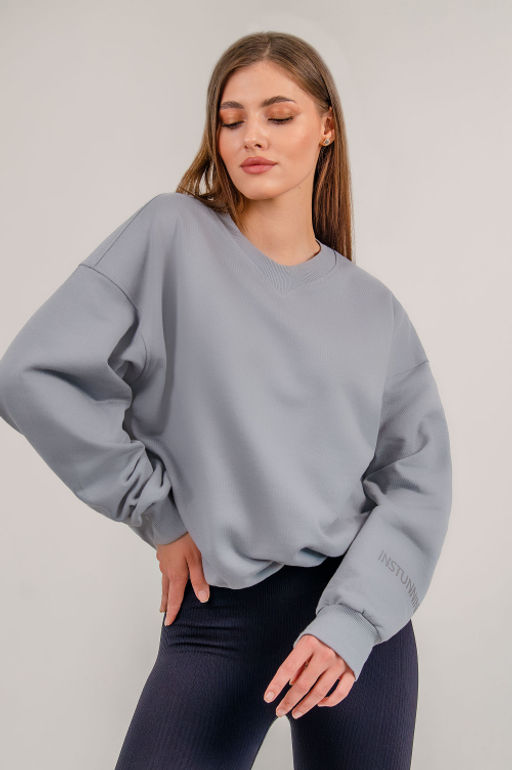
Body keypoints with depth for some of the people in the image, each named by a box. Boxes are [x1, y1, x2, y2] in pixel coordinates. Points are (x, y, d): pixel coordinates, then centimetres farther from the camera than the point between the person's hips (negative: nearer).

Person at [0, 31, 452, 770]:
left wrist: (351, 622, -13)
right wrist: (159, 513, -7)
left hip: (362, 605, 3)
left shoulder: (373, 307, 5)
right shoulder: (171, 235, -4)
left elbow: (418, 479, 0)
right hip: (221, 615, -2)